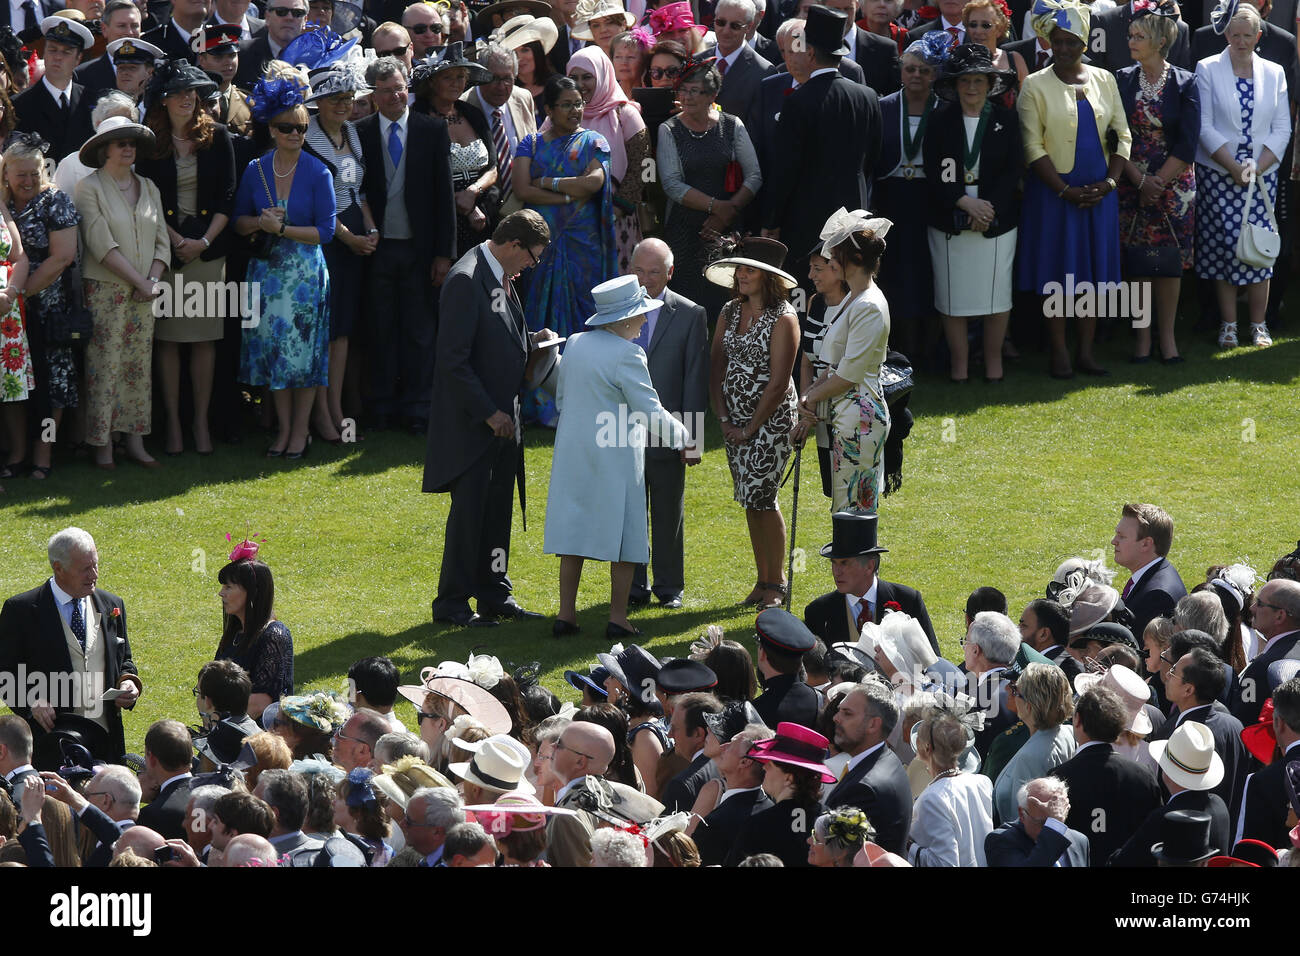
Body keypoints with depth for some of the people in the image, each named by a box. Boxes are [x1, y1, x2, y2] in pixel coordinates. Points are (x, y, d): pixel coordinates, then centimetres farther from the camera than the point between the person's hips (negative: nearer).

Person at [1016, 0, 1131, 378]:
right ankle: (1059, 353, 5)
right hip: (1054, 189, -3)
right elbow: (1033, 148, -7)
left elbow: (1122, 135, 8)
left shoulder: (1103, 80, 7)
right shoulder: (1035, 86, -3)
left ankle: (1087, 351, 12)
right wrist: (1066, 190, -14)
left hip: (1099, 191, 3)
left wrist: (1110, 181, -6)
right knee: (1057, 271, -1)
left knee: (1095, 268, 5)